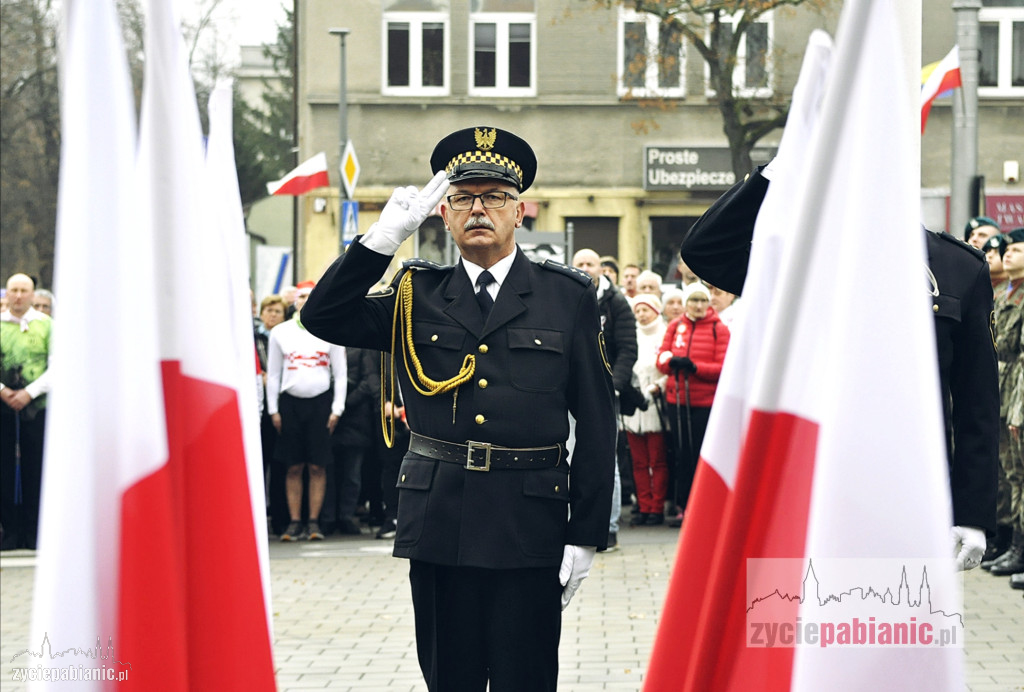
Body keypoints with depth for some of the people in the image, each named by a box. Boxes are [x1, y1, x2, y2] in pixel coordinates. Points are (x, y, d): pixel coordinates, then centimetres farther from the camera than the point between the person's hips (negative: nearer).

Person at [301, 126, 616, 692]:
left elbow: (596, 422, 4)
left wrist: (585, 535, -2)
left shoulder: (567, 297, 5)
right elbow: (323, 317, 0)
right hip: (439, 524, 2)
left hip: (529, 527, -2)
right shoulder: (415, 297, 10)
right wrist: (386, 235, -8)